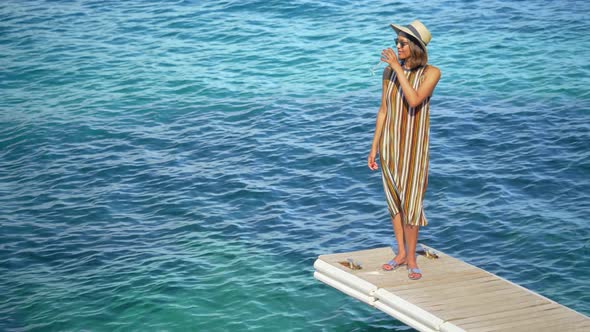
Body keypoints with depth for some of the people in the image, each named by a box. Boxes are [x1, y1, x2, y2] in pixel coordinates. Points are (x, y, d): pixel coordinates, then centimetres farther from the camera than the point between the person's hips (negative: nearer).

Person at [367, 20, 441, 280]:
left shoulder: (430, 73, -10)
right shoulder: (389, 71, 1)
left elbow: (415, 100, -27)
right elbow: (383, 110, 6)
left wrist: (398, 67, -23)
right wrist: (374, 148, 6)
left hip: (414, 146, -4)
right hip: (390, 144, 4)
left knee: (410, 202, -3)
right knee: (394, 200, 11)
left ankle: (411, 258, 11)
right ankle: (401, 253, 24)